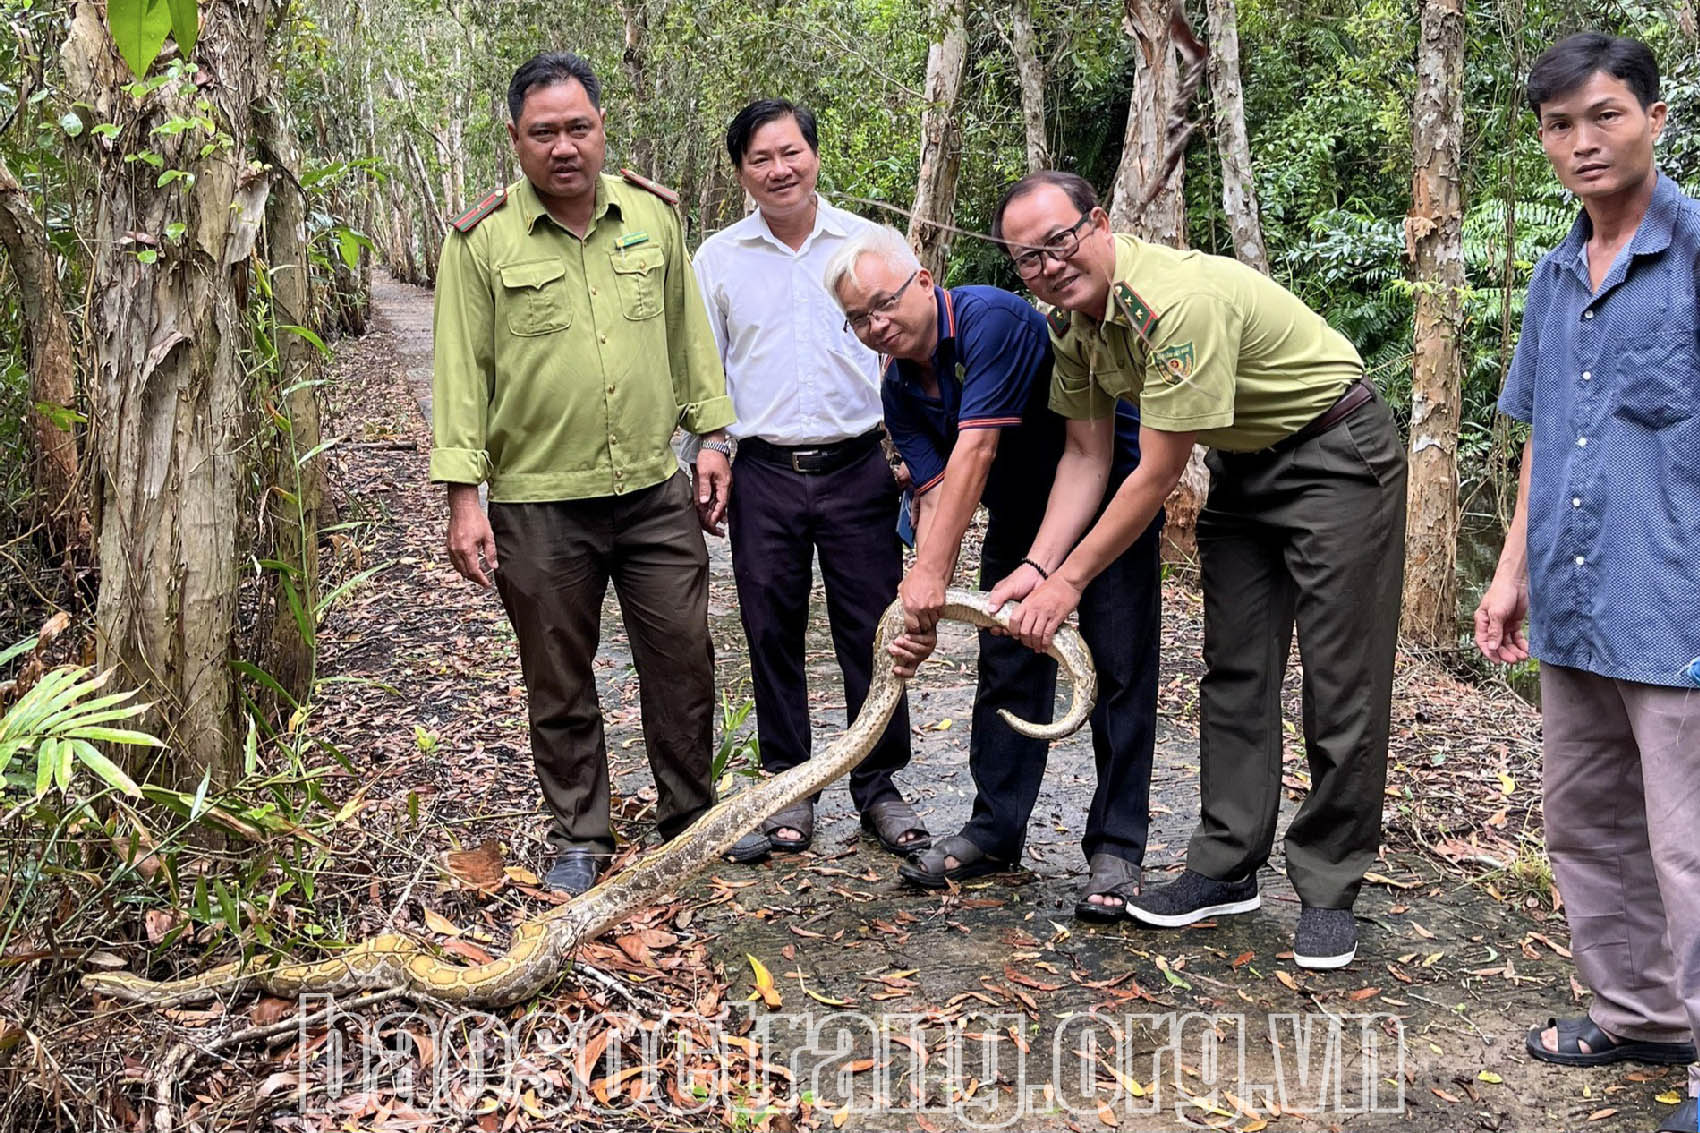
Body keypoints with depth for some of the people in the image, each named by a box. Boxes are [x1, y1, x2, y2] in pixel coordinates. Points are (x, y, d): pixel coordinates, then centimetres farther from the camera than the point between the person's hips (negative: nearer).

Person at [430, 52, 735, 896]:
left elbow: (688, 335, 13)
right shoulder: (481, 240, -4)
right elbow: (460, 372, -5)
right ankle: (579, 838, 26)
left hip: (656, 490, 3)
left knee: (683, 659, 9)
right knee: (558, 682, 9)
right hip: (537, 504, -2)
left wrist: (712, 435, 9)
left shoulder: (652, 215, 5)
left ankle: (691, 818, 29)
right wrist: (462, 494, -10)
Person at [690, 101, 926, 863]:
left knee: (872, 634, 3)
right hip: (764, 474, 1)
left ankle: (879, 788, 17)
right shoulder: (717, 259, 7)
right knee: (772, 637, 6)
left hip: (858, 467, -1)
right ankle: (788, 793, 18)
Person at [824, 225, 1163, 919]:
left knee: (1117, 672, -7)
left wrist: (931, 572, -35)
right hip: (1020, 517, 7)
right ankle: (995, 832, 15)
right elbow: (934, 494, -11)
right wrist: (922, 604, -25)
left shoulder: (991, 318, -27)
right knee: (1007, 672, 6)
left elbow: (975, 451, -33)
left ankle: (1115, 849, -1)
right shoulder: (900, 389, -4)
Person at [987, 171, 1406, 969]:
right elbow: (1086, 455, 0)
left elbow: (1157, 475, -28)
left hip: (1337, 451, -8)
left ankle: (1328, 891, 6)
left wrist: (1071, 580, -21)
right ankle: (1227, 867, 17)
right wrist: (1038, 566, -12)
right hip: (1244, 465, 8)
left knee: (1341, 685, -5)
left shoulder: (1177, 301, -32)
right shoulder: (1072, 322, -5)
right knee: (1233, 672, 8)